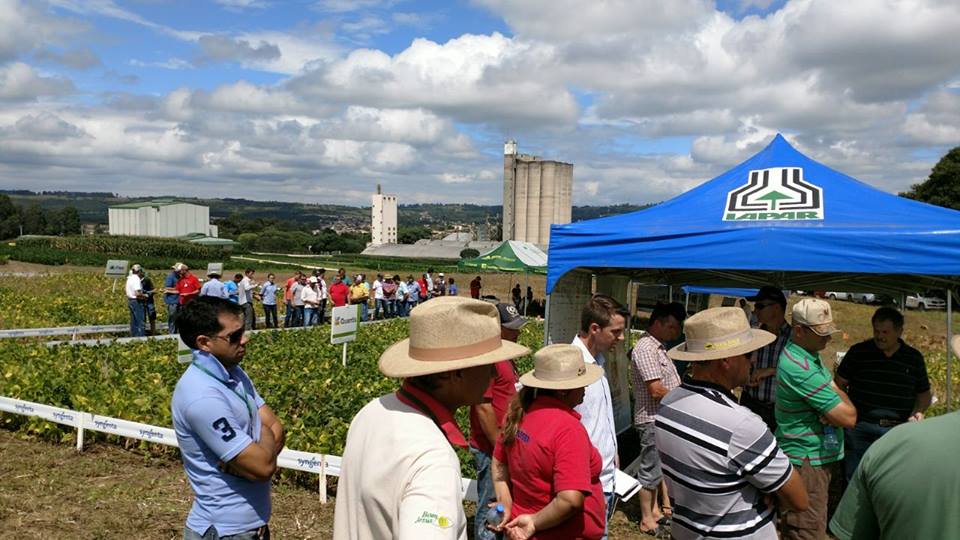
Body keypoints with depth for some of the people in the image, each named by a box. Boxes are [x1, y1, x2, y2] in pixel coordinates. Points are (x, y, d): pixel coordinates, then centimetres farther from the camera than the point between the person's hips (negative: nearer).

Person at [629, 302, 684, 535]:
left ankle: (655, 510, 34)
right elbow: (657, 391, -24)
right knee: (650, 470, 3)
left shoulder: (658, 346, 11)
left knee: (657, 467, 20)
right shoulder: (645, 349, -21)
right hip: (652, 420, -10)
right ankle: (647, 521, 15)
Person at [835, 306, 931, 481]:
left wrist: (918, 411, -3)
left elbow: (924, 394, 17)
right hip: (860, 429, -1)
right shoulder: (858, 352, 1)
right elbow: (840, 384, 6)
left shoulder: (914, 358, 7)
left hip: (899, 432, 2)